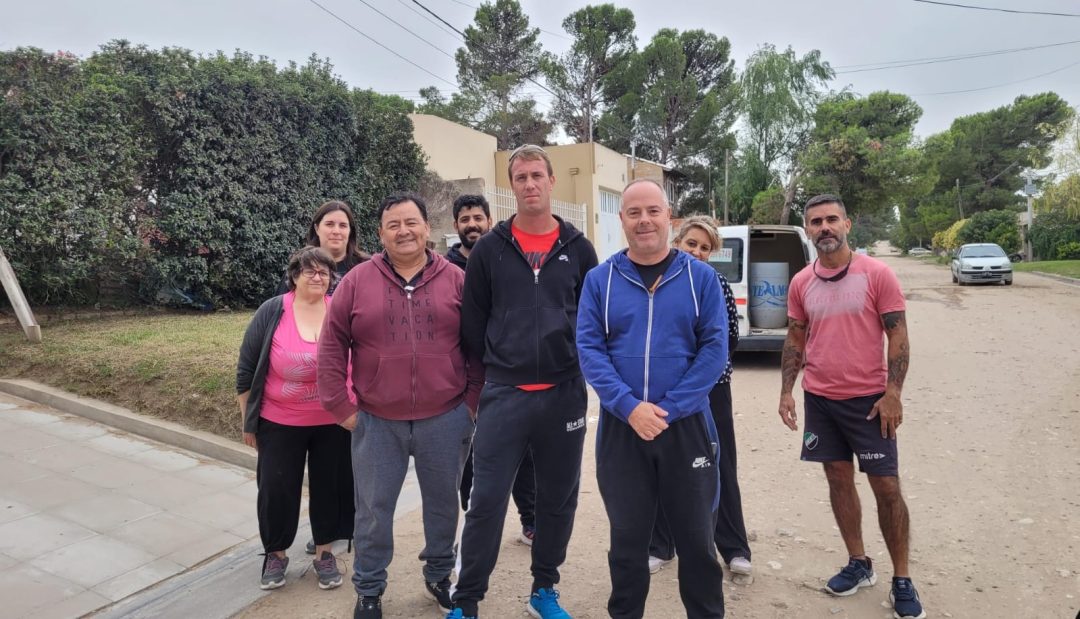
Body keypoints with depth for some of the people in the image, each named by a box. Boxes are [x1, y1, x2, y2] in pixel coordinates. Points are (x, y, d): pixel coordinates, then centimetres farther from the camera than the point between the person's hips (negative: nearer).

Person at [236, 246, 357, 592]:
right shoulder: (271, 312, -7)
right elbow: (246, 369, -1)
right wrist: (248, 420, 2)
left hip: (334, 422, 1)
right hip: (279, 423, -1)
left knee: (329, 485, 11)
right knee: (276, 489, 7)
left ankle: (324, 552, 29)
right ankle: (275, 553, 30)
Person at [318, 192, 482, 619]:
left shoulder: (456, 280, -1)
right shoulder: (357, 281, -1)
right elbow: (332, 346, 2)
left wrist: (473, 400, -2)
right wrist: (339, 404, -1)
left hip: (445, 420, 1)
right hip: (376, 423, 0)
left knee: (443, 505, 17)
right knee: (373, 510, 12)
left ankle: (439, 576, 39)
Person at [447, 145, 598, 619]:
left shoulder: (578, 249, 4)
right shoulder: (489, 249, 2)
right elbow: (472, 321, 6)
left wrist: (577, 367, 6)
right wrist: (496, 368, 6)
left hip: (564, 396, 2)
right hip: (503, 395, -1)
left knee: (558, 500, 12)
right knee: (486, 502, 1)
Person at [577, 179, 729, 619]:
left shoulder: (701, 277, 1)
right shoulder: (599, 280, 2)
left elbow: (715, 348, -5)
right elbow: (588, 348, -5)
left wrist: (668, 408, -14)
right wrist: (630, 407, -17)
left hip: (687, 426, 0)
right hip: (620, 428, 1)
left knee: (696, 538, 12)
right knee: (627, 539, 14)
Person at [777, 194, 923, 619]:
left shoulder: (876, 274, -7)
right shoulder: (800, 283, 3)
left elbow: (897, 335, -7)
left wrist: (892, 393, -13)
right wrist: (786, 391, 3)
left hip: (868, 399, -3)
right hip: (819, 400, 4)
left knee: (886, 488, 3)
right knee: (839, 481, 12)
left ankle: (901, 580, 19)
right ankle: (858, 565, 28)